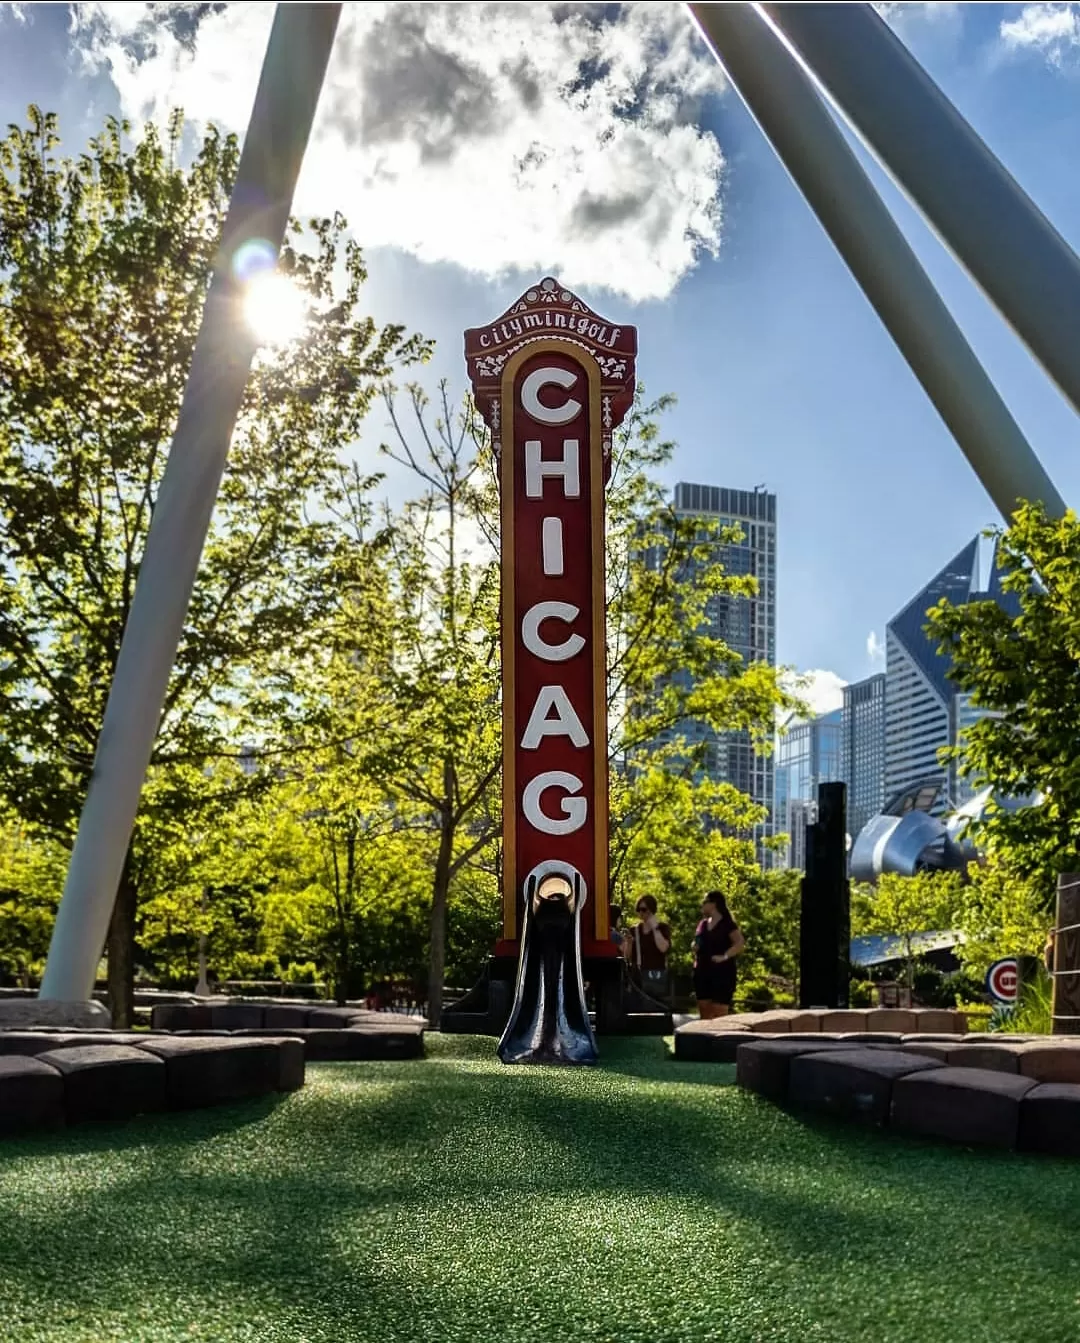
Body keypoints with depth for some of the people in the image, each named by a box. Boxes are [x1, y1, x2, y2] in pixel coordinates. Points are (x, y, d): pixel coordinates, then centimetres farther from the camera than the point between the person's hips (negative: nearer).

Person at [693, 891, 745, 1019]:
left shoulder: (727, 924, -6)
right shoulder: (703, 924, 14)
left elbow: (740, 943, -17)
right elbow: (697, 943, 29)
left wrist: (724, 956, -26)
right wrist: (695, 948, 6)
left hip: (722, 972, -7)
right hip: (702, 972, 7)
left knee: (720, 1014, -10)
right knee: (704, 1012, 7)